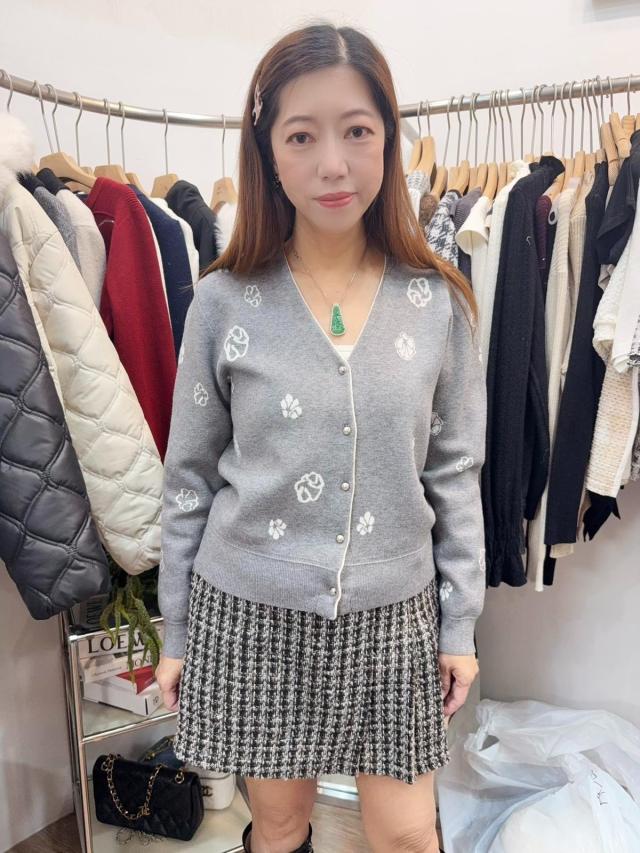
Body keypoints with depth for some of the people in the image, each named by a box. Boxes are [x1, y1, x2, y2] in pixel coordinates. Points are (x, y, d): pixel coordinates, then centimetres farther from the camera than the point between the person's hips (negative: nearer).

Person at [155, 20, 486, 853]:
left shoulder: (440, 302, -4)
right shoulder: (224, 301, -7)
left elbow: (455, 473, 2)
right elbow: (189, 479, -1)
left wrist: (460, 623, 4)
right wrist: (176, 634, 4)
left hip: (392, 617, 1)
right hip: (250, 616, 0)